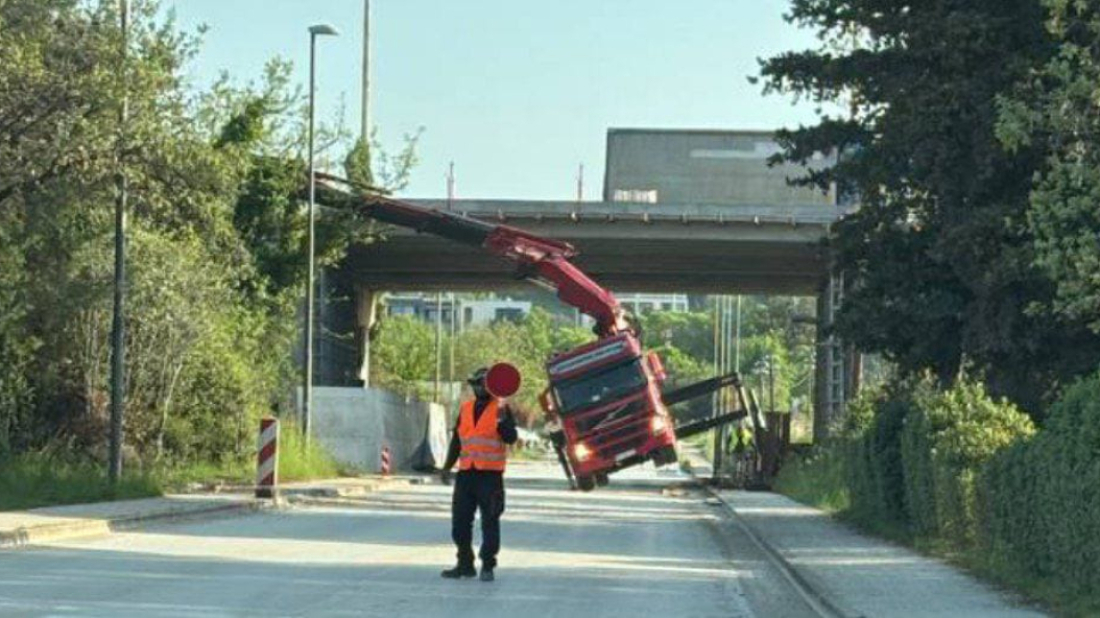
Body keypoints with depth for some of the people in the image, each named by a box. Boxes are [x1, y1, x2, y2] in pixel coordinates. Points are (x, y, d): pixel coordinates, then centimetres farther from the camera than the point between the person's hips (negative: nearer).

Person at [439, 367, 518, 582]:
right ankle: (465, 564, 18)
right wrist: (447, 467, 18)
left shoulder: (501, 408, -1)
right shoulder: (465, 409, 14)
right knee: (460, 521, 7)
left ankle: (488, 566, 5)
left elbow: (510, 438, -13)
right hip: (466, 473, 5)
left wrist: (502, 421, -30)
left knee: (490, 522, -3)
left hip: (490, 474, -5)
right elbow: (456, 440, 20)